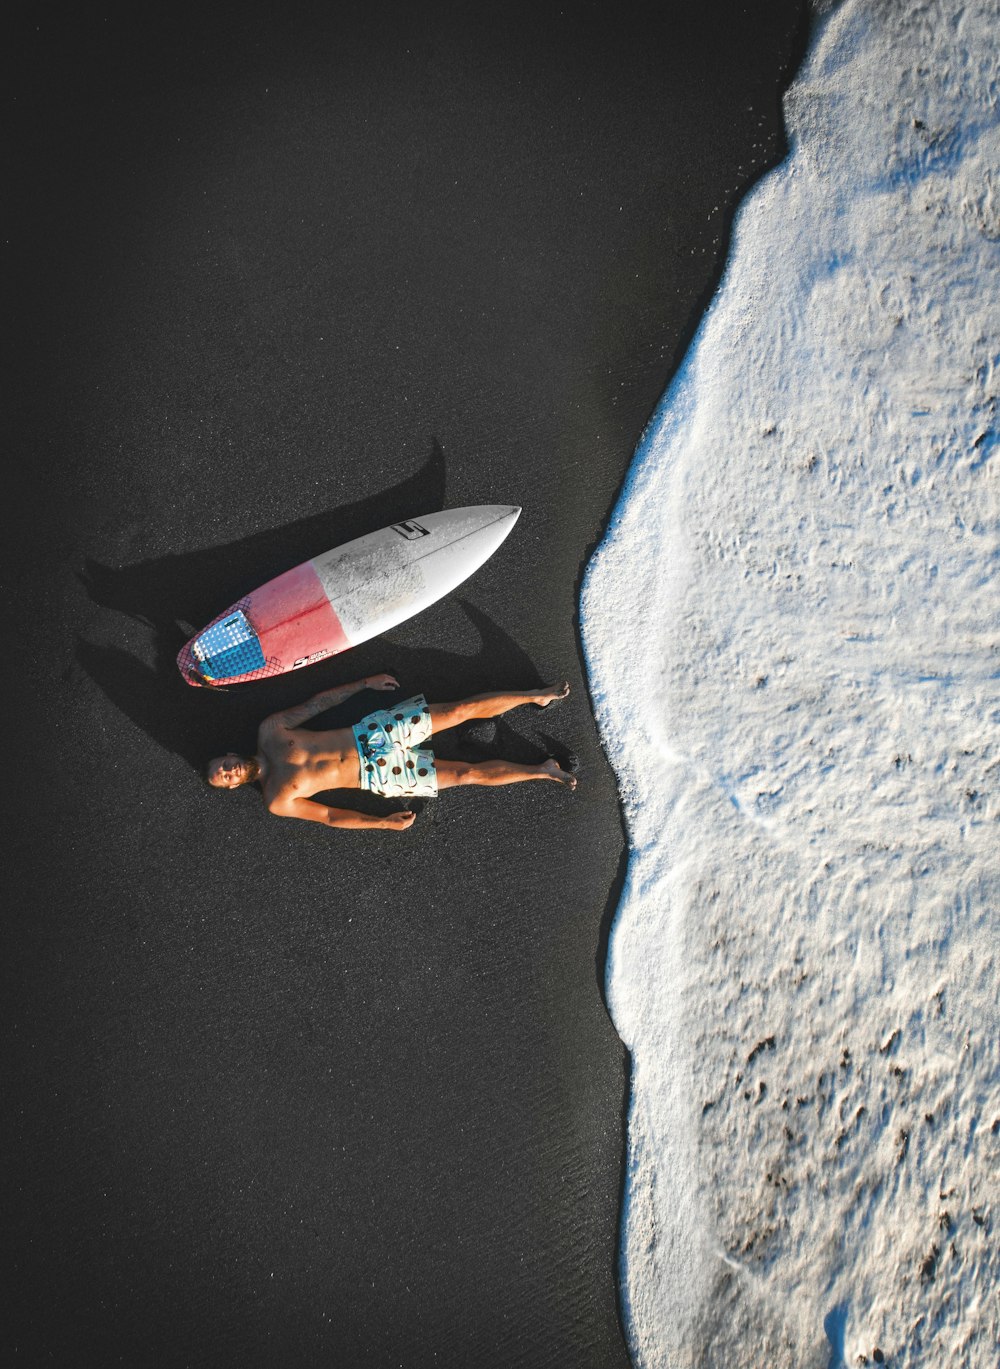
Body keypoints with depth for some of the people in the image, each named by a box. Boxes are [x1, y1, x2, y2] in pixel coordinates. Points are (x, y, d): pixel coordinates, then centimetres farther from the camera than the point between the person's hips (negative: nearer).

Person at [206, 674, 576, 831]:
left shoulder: (268, 731, 0)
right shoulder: (277, 803, -5)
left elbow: (316, 703, 8)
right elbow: (330, 816, -3)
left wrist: (364, 683, 7)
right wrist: (383, 823, -8)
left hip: (371, 731, 2)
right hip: (378, 775, -2)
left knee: (463, 709, -8)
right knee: (469, 774, -9)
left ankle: (537, 695, 10)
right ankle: (543, 771, 7)